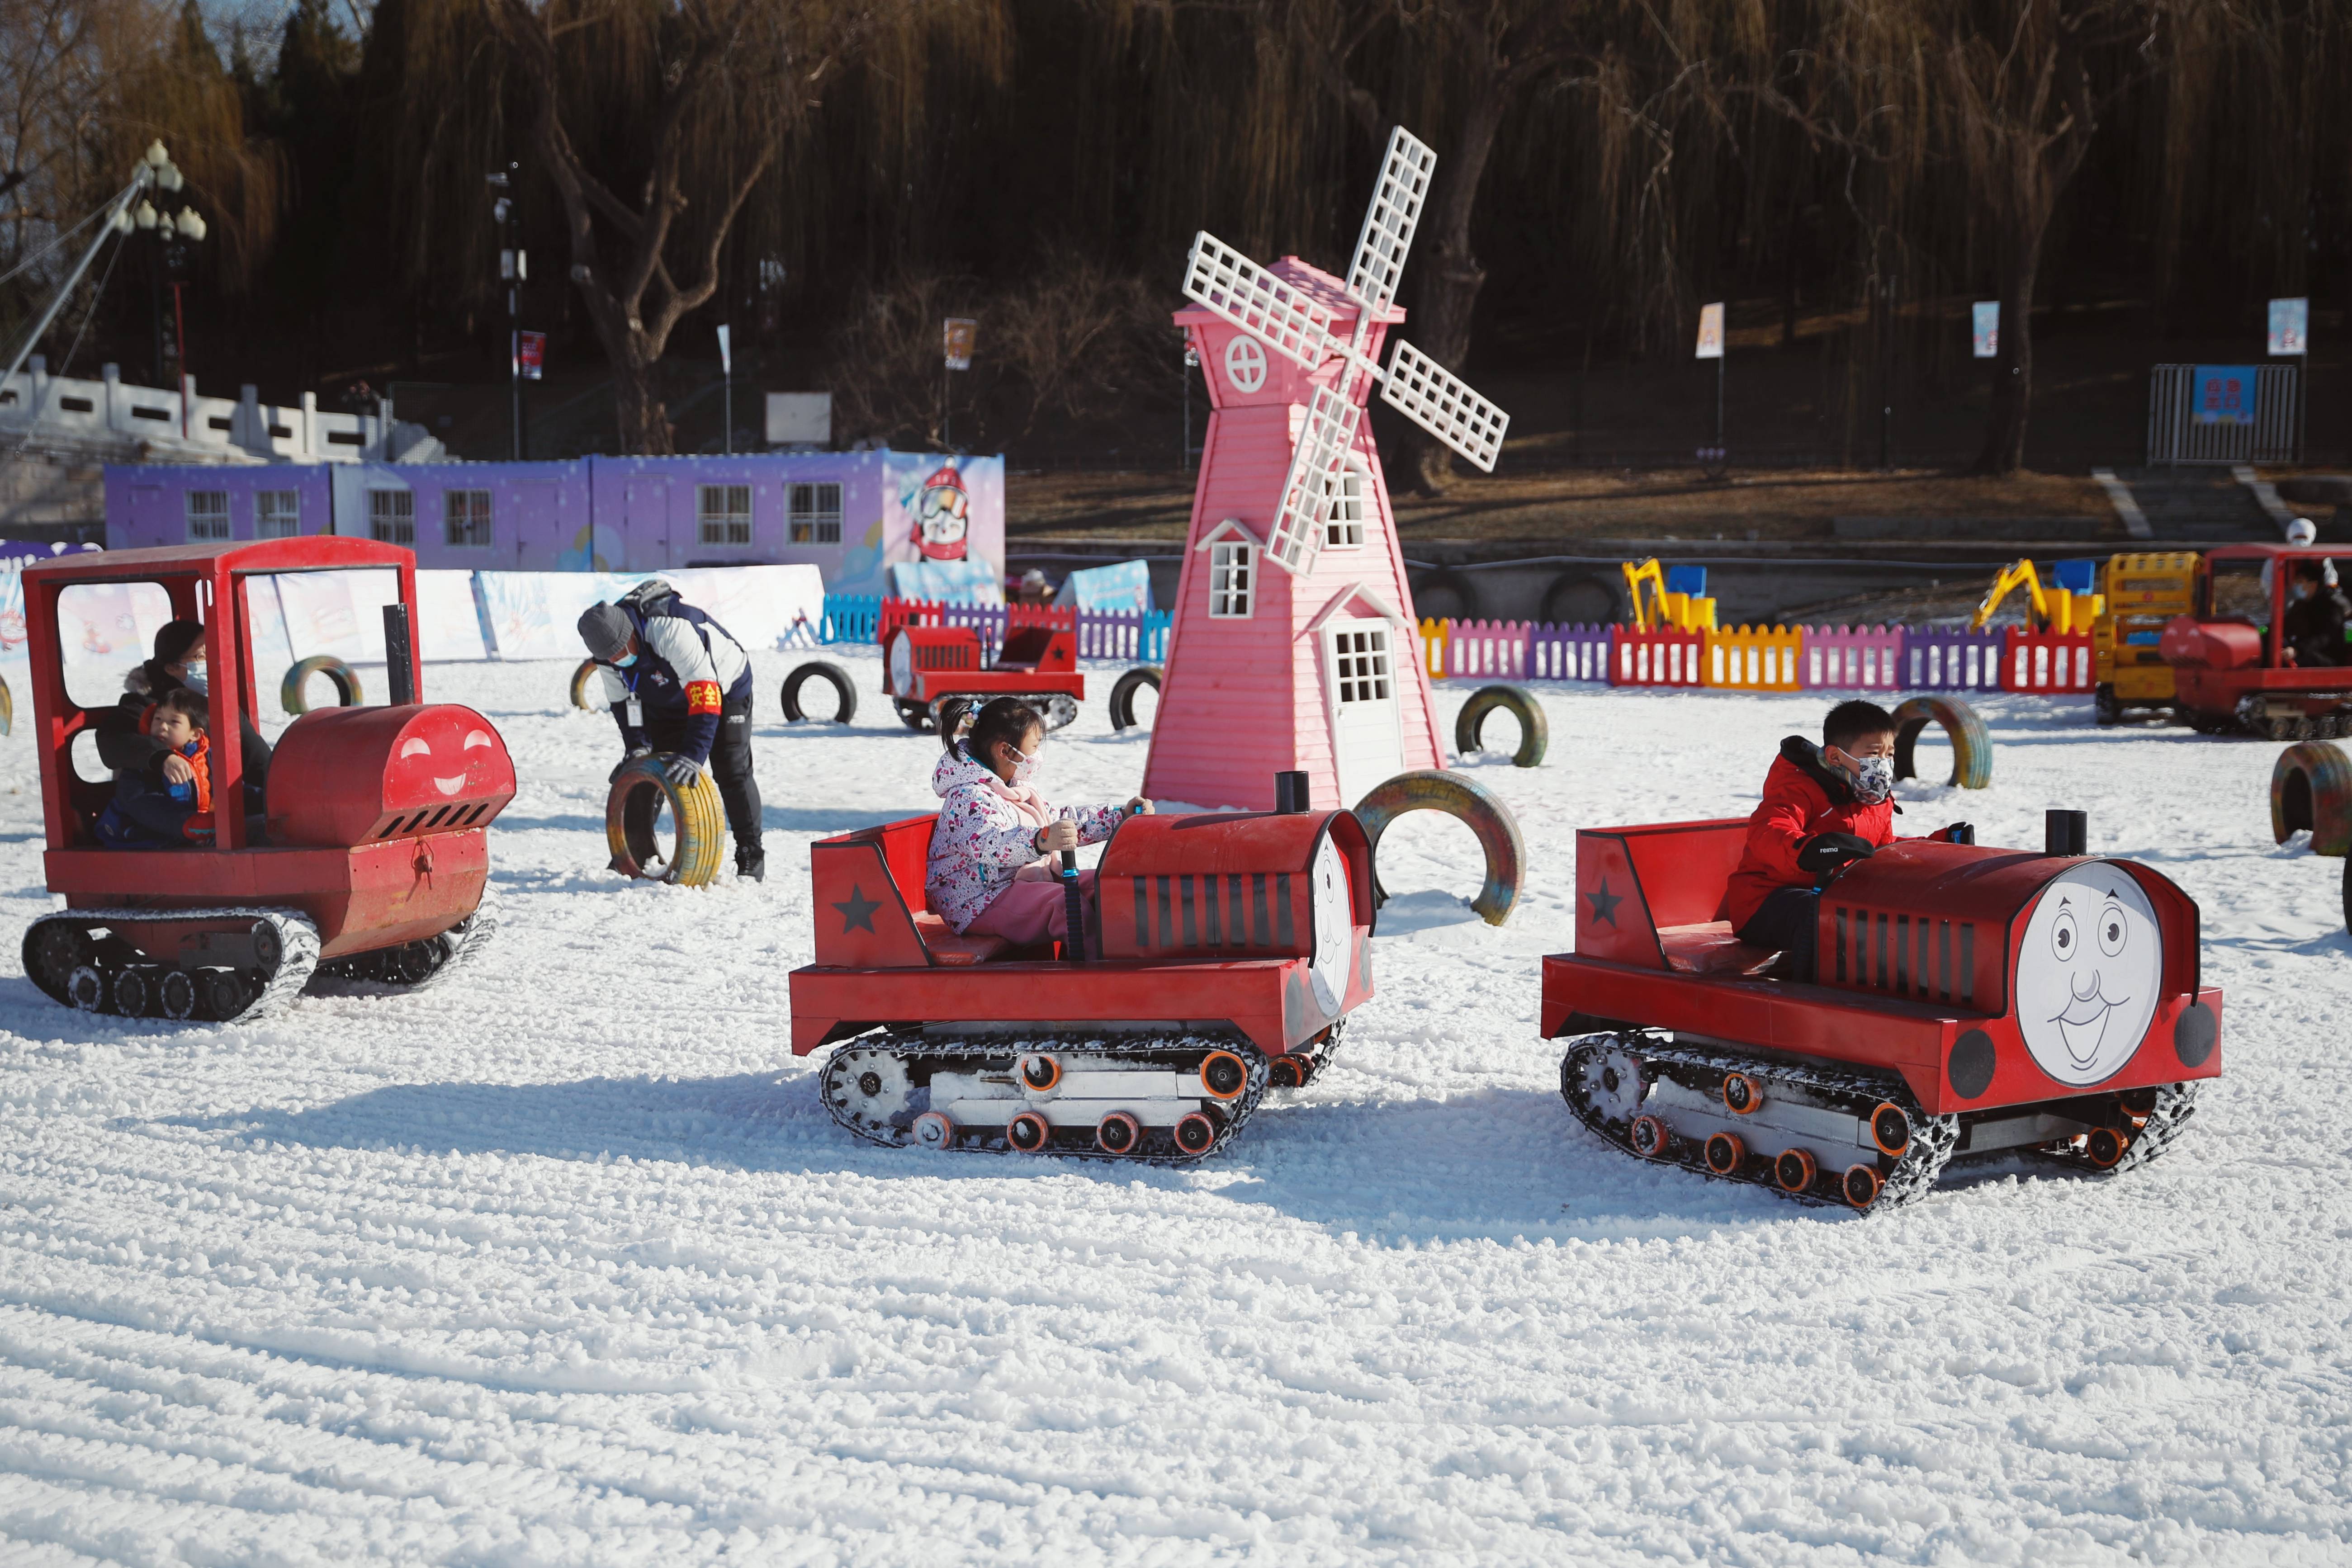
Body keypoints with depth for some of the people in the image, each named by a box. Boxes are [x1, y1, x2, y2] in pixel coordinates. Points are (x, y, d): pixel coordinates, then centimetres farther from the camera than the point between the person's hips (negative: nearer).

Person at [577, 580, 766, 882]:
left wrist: (693, 755, -50)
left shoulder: (671, 630, -43)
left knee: (732, 774, -10)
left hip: (723, 688, -6)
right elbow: (624, 700, -5)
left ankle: (751, 857, 1)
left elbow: (704, 692, -46)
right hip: (667, 698, 6)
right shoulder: (609, 647, -19)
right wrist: (637, 746, -19)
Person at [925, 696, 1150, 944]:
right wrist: (1041, 840, -57)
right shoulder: (969, 797, -19)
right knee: (1070, 904, -30)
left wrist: (1121, 816, 17)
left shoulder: (1017, 790, 16)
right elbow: (986, 844, -39)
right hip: (980, 903, -11)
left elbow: (1062, 820, 25)